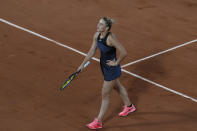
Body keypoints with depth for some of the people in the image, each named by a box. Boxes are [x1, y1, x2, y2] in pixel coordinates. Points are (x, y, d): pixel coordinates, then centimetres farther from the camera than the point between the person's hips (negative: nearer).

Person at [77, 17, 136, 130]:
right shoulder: (97, 35, -7)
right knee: (117, 86, 30)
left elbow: (123, 53, -31)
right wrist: (83, 64, 6)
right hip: (104, 67, 9)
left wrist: (116, 63, -19)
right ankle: (129, 106, 54)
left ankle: (98, 122, 18)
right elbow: (92, 51, 5)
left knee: (105, 95, 5)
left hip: (112, 69, -9)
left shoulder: (111, 38, -32)